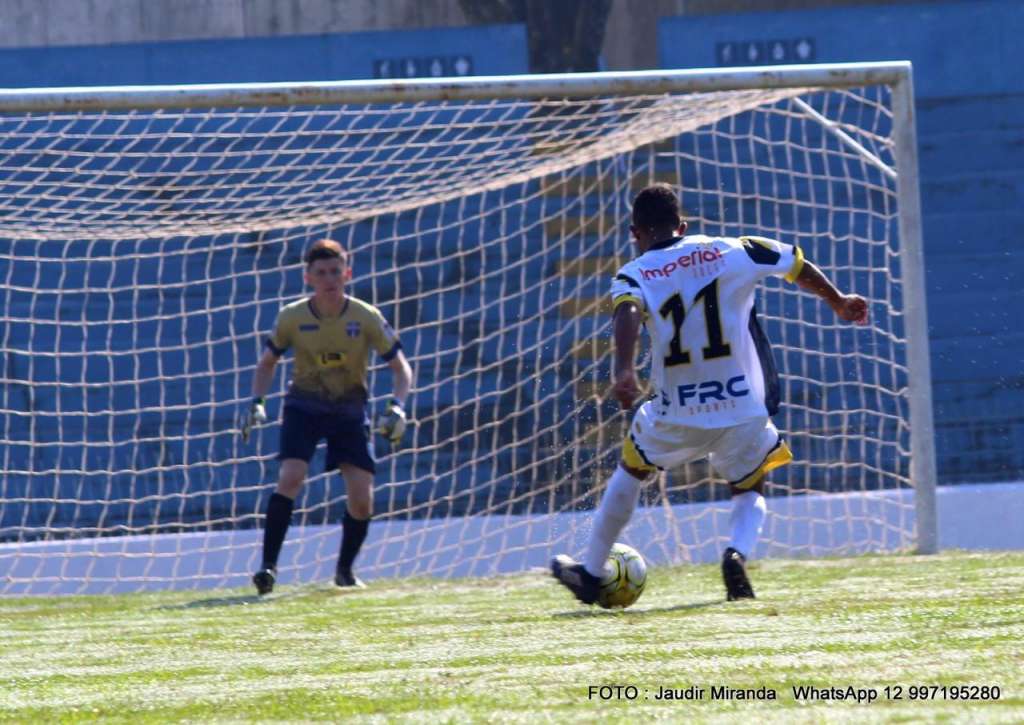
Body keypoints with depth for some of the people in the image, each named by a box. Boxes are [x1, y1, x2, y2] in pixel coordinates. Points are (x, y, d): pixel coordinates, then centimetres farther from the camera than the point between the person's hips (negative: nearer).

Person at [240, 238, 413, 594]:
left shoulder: (366, 318, -13)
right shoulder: (292, 318, -11)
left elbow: (401, 368, -6)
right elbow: (267, 362, 7)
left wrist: (397, 408, -23)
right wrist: (257, 403, -8)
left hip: (350, 409, 1)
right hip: (304, 405, -1)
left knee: (362, 500, -6)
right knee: (291, 478, -24)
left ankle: (345, 570, 18)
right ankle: (268, 565, -23)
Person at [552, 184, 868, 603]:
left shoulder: (634, 276, -1)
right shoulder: (731, 252, 4)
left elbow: (628, 313, -24)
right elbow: (799, 266, 14)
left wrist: (623, 371, -39)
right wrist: (838, 303, 32)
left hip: (677, 416, 0)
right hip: (745, 411, 0)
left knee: (631, 470, 28)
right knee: (750, 491, 24)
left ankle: (590, 574, 34)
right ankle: (738, 552, -9)